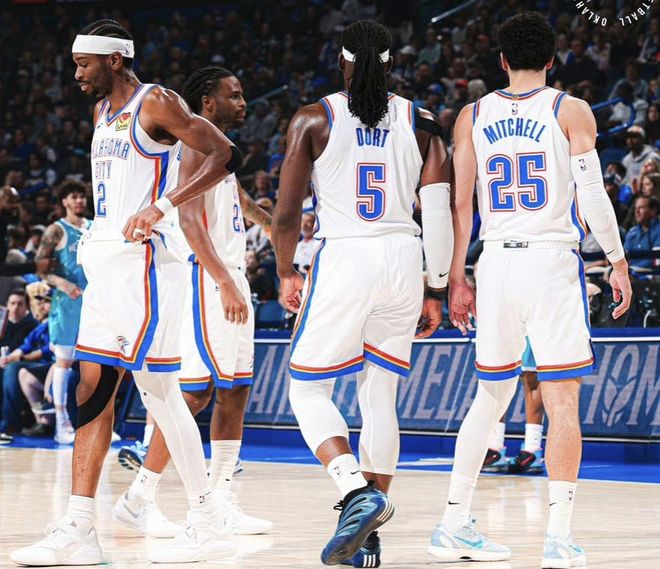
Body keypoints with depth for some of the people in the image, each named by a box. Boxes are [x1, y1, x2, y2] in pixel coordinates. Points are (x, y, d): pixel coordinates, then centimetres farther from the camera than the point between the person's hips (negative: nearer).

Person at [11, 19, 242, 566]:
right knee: (92, 389, 5)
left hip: (144, 261, -9)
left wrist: (163, 206, -26)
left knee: (159, 389, -8)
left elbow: (225, 154, -18)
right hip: (105, 264, 9)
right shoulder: (103, 112, 18)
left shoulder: (157, 103, -9)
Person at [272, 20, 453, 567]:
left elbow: (287, 214, -2)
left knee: (308, 390, 9)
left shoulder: (314, 119, 0)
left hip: (343, 257, -3)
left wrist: (286, 273, 14)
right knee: (379, 397, 12)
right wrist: (436, 290, 8)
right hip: (403, 260, 3)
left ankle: (357, 492, -14)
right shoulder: (421, 124, 6)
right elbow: (440, 213, 0)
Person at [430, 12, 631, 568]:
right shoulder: (570, 110, -1)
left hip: (496, 263, 4)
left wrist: (456, 278, 10)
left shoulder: (472, 116, 8)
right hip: (553, 260, -4)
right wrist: (618, 262, 2)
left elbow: (460, 204, 5)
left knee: (491, 394, 15)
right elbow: (593, 195, -7)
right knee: (562, 401, -1)